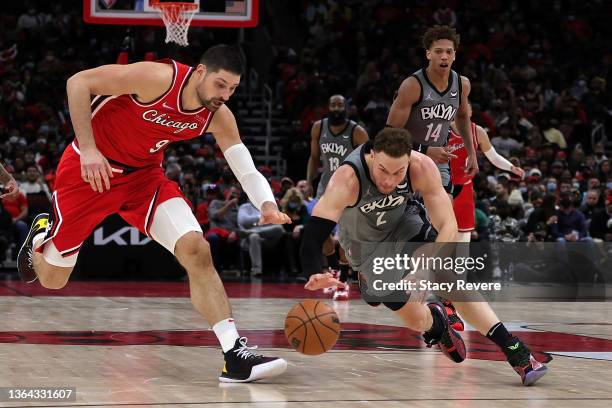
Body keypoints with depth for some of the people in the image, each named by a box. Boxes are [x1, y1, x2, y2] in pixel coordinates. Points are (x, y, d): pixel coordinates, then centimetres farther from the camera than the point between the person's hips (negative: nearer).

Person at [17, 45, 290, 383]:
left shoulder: (218, 118, -10)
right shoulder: (158, 77, -28)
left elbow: (247, 171, -8)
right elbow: (79, 82, -23)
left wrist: (268, 206, -31)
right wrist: (89, 149, -29)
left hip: (144, 175, 4)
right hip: (90, 167, -4)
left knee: (197, 251, -18)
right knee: (51, 279, 6)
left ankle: (235, 355, -21)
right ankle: (41, 236, 44)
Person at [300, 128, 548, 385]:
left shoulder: (422, 168, -31)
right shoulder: (347, 180, -38)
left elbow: (448, 227, -29)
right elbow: (312, 236, -42)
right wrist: (315, 275, -62)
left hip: (405, 224, 1)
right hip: (367, 245, -1)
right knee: (417, 321, -5)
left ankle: (513, 349, -17)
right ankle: (436, 321, 33)